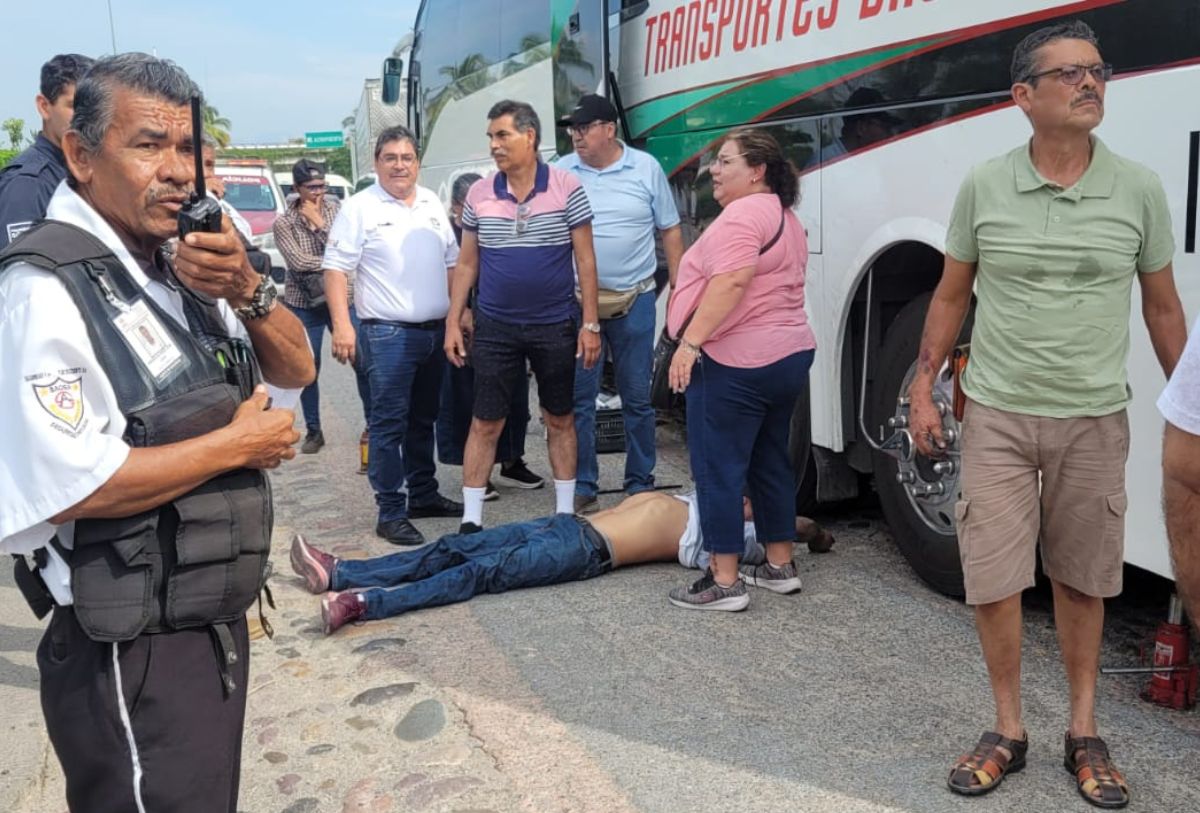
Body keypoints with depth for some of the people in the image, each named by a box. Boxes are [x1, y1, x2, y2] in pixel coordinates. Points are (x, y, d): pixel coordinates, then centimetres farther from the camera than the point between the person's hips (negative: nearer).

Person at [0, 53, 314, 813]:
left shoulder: (184, 260, 5)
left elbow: (296, 369, 8)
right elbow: (70, 489, -26)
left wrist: (247, 290, -12)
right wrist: (239, 443, -16)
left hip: (217, 621, 8)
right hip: (135, 656, -8)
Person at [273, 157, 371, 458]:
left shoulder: (335, 207, 1)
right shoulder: (283, 223, -5)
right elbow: (299, 262, -16)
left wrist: (319, 224, -15)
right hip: (303, 305, -1)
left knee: (363, 363, -1)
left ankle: (372, 423, 14)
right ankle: (313, 431, 19)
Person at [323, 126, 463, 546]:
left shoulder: (432, 204, 12)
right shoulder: (360, 207, -5)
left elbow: (451, 262, 19)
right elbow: (335, 269, -10)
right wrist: (342, 324, -19)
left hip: (435, 331, 6)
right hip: (387, 334, -6)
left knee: (423, 420, 16)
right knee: (389, 424, -4)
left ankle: (423, 495, 28)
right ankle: (391, 514, 1)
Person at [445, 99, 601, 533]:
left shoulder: (566, 188, -5)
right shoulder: (479, 194, 2)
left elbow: (585, 260, -3)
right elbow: (467, 263, 8)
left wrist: (590, 323, -7)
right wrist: (453, 321, 3)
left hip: (555, 326, -1)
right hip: (494, 328, 1)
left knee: (559, 420, 11)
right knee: (485, 424, 5)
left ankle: (565, 513, 24)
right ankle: (471, 518, 14)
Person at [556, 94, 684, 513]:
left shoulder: (646, 168, 2)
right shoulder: (562, 172, 2)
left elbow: (670, 231, 7)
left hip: (635, 301, 0)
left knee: (637, 398, 8)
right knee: (579, 398, 4)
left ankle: (640, 485, 20)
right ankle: (582, 487, 15)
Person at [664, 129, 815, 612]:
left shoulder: (743, 214, -14)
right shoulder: (784, 216, 18)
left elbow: (731, 282, -26)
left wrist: (690, 341, -27)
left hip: (735, 362, -10)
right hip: (788, 354, 10)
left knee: (718, 470, -4)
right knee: (770, 463, 16)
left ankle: (724, 583, -1)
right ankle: (780, 567, 24)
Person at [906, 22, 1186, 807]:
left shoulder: (1139, 189, -1)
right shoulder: (983, 185, -2)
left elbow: (1163, 307, 7)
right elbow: (952, 294, 6)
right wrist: (923, 386, 2)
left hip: (1094, 420, 0)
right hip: (996, 415, 0)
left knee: (1082, 579, 11)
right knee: (992, 578, 1)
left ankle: (1085, 732, 28)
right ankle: (1008, 730, 20)